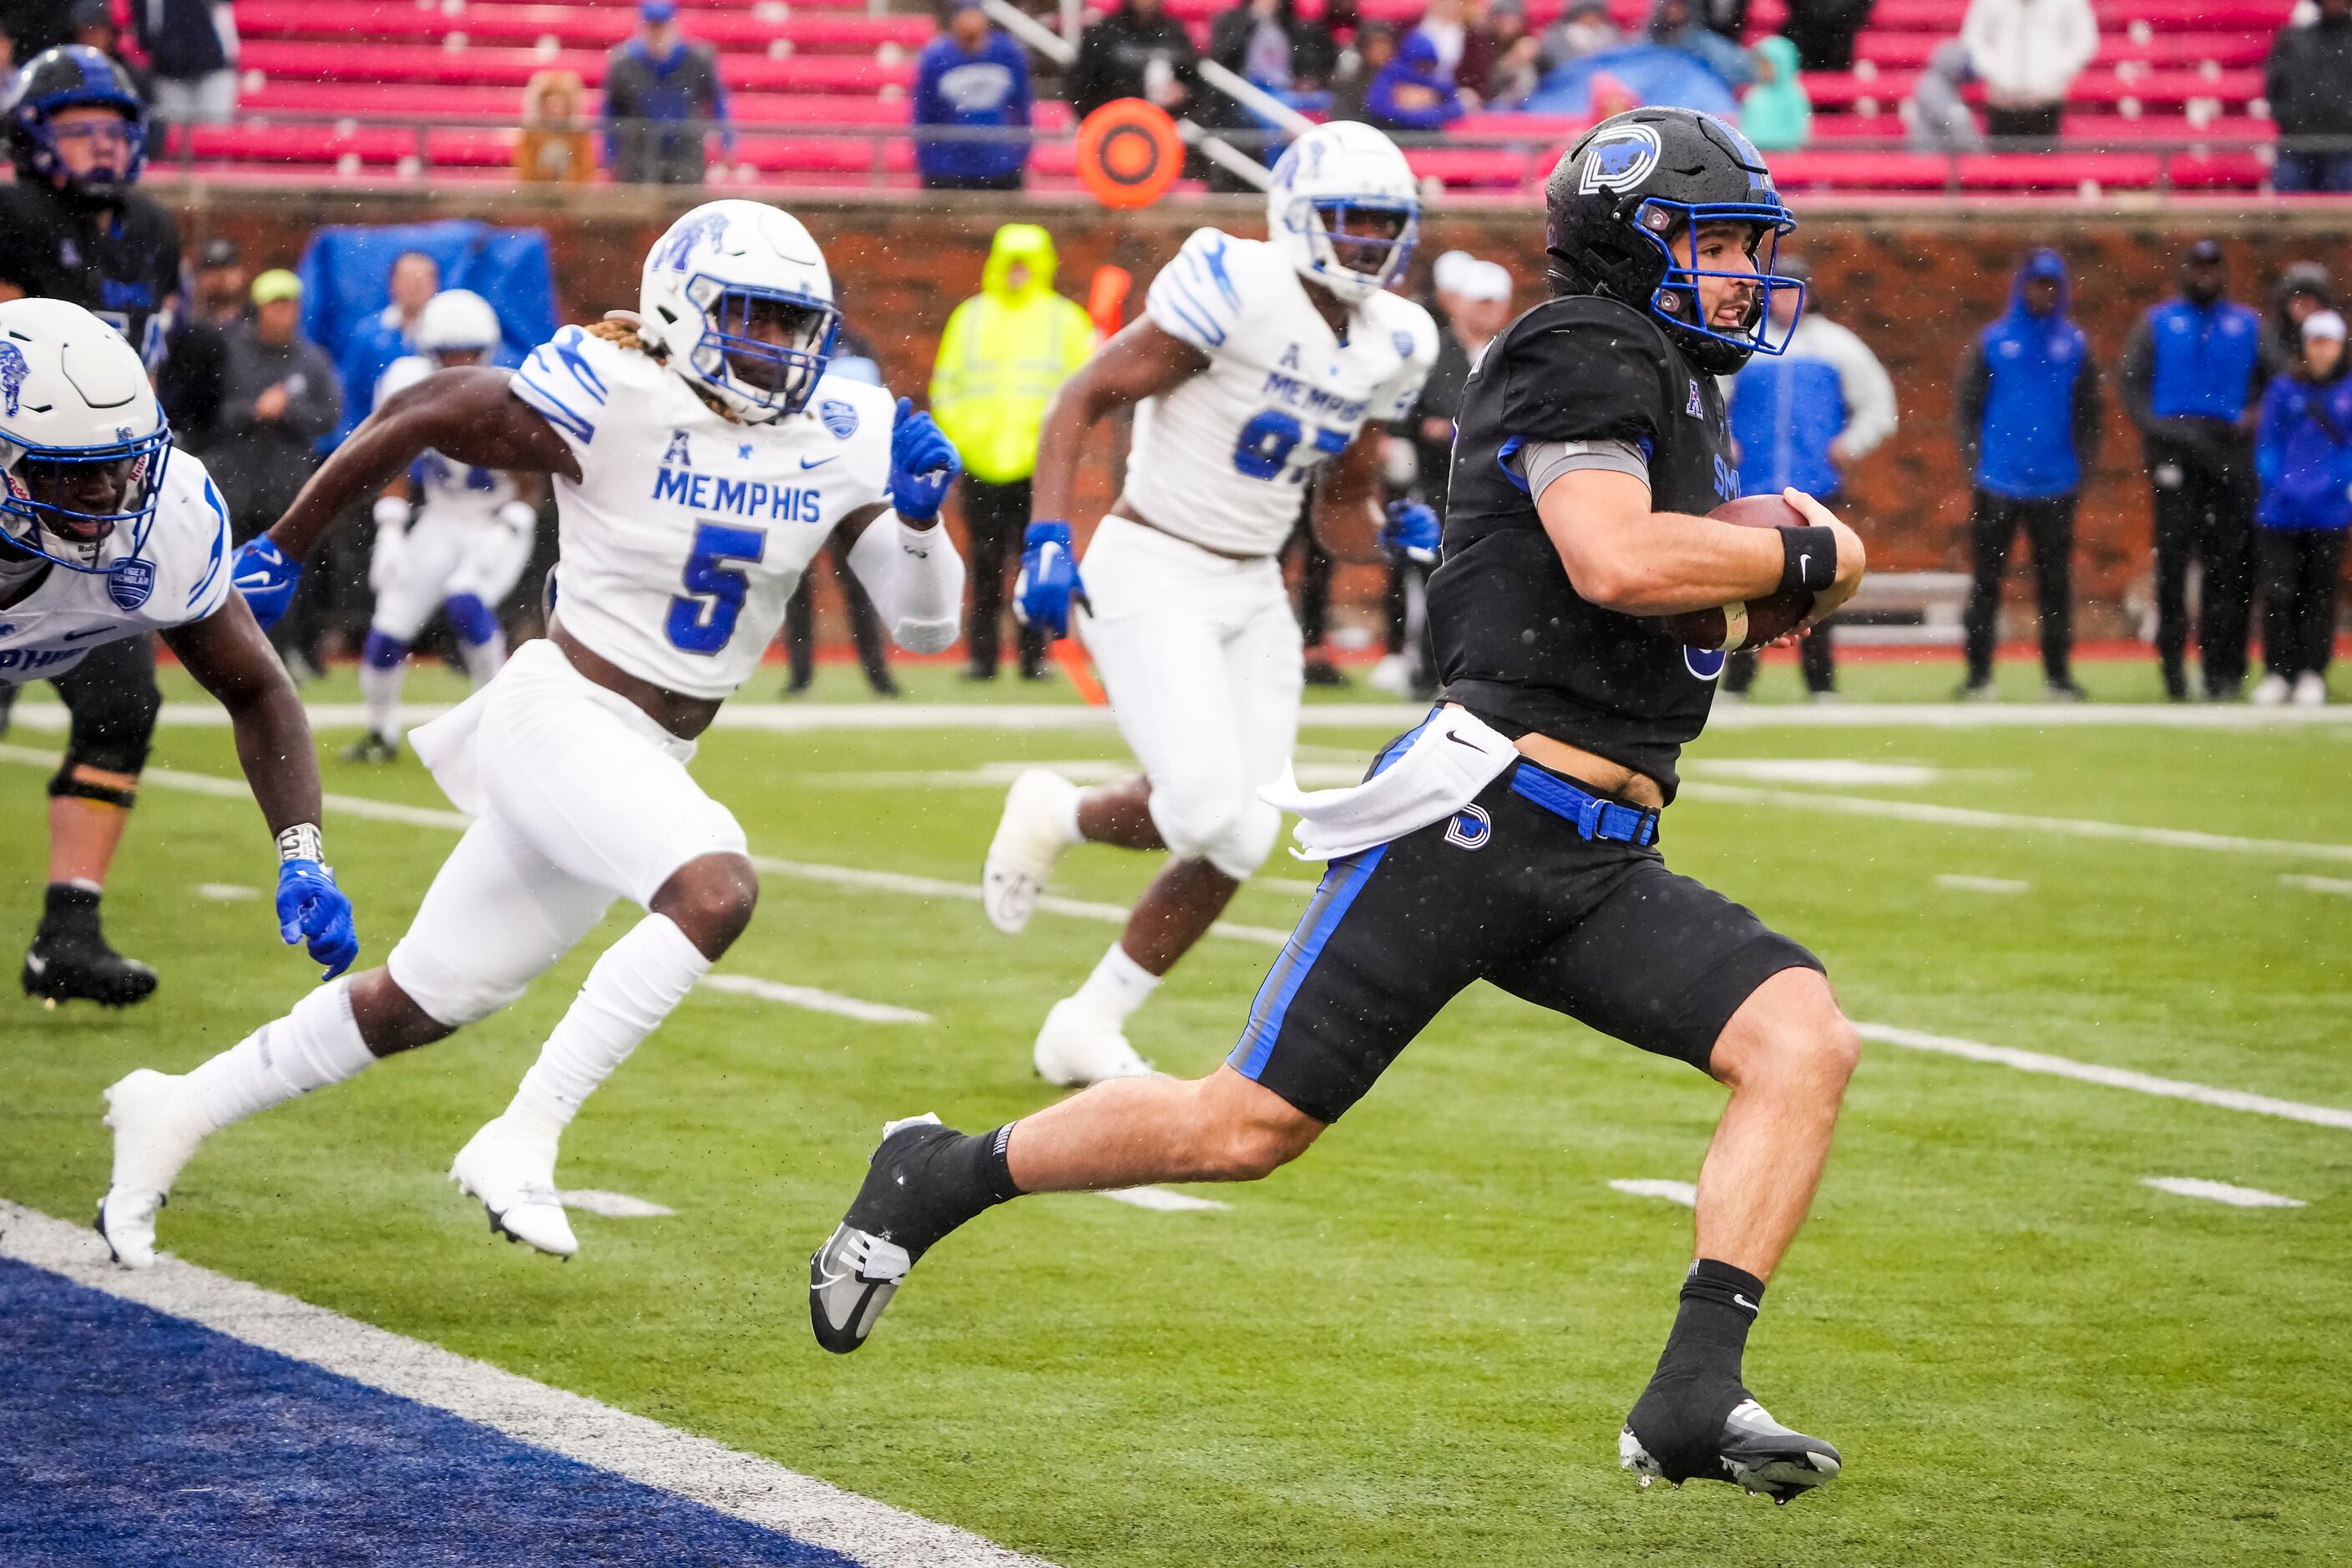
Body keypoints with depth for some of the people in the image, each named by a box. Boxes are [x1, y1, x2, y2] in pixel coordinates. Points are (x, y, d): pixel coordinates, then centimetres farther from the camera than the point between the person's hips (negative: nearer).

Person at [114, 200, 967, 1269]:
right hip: (562, 713, -7)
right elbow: (418, 418, -4)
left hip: (653, 760, 7)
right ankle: (519, 1144, -23)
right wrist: (287, 547, 5)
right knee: (716, 892, -30)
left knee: (422, 1000, 13)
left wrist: (919, 511, -16)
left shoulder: (840, 440, 1)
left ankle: (178, 1110, 28)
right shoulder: (612, 402, -16)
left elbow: (926, 624, 4)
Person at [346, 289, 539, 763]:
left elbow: (529, 487, -10)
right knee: (389, 628, -5)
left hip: (499, 527, -3)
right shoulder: (410, 387, -13)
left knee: (466, 603, -30)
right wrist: (390, 533, -10)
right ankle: (382, 732, 20)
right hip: (441, 523, 3)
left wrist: (504, 536, -23)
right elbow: (395, 470, 0)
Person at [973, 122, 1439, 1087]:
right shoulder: (1238, 293, -16)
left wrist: (1395, 535, -6)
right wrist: (1047, 537, -22)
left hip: (1251, 591, 7)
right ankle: (1055, 816, 12)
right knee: (1215, 815, -20)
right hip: (1152, 573, -7)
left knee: (1238, 842, 1)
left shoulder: (1390, 347, 7)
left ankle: (1087, 1030, 17)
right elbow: (1082, 401, -12)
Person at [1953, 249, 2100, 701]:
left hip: (2055, 488, 1)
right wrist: (1974, 461, -6)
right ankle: (1978, 675, 4)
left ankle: (2058, 674, 11)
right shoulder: (1992, 342, 3)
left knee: (2055, 580, 4)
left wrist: (2084, 463, 2)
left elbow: (2088, 410, 11)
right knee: (1986, 581, 0)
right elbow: (1966, 404, 3)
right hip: (1998, 485, -1)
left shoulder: (2075, 344, 7)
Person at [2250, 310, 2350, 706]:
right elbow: (2266, 443, 7)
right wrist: (2276, 482, -6)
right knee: (2278, 591, -4)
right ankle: (2276, 672, 4)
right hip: (2283, 508, 0)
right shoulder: (2283, 388, 5)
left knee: (2318, 594, 5)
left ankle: (2313, 673, 11)